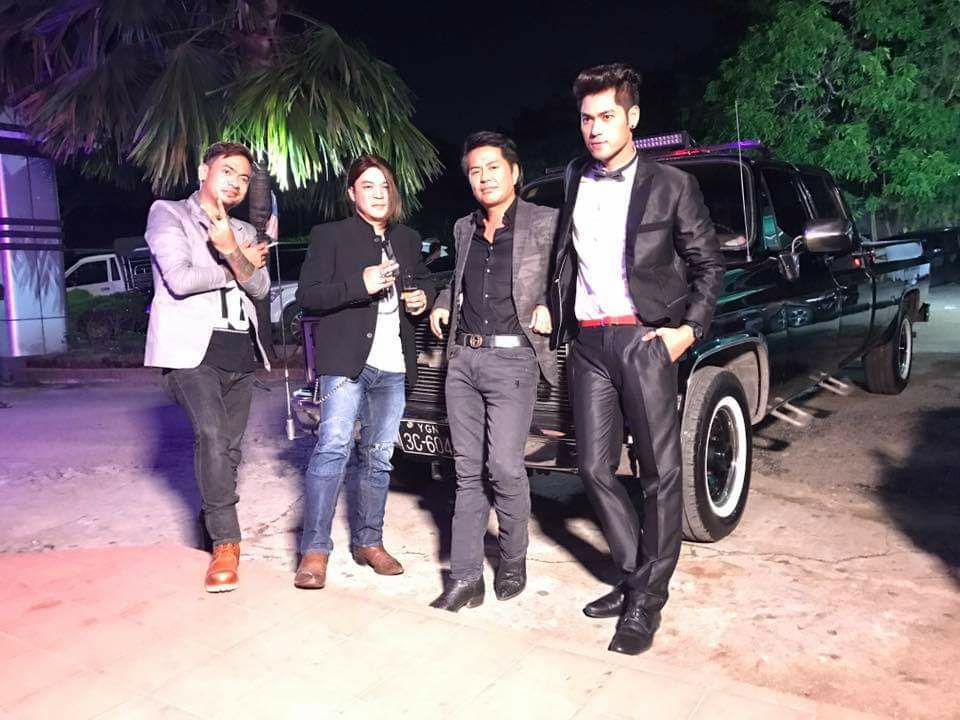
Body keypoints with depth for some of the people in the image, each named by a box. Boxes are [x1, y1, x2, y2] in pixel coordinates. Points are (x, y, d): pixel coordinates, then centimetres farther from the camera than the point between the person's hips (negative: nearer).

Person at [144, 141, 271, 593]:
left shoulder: (244, 233, 20)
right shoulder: (167, 214, 3)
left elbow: (260, 288, 3)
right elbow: (179, 279, -12)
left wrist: (233, 252, -16)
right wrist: (239, 266, 0)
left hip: (240, 351, 6)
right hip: (192, 349, -6)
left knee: (229, 446, 10)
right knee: (212, 437, -21)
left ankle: (213, 520, 28)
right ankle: (226, 542, -13)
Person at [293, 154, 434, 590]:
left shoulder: (408, 240, 17)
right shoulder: (329, 236, 1)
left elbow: (422, 282, 31)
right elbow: (306, 296, -6)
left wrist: (422, 298, 6)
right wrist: (360, 284, -19)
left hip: (393, 366, 5)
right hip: (346, 360, -5)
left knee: (378, 456, 10)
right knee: (334, 446, -16)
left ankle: (368, 541, 21)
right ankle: (314, 549, -8)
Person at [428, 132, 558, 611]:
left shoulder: (546, 224, 0)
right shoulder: (464, 229, 17)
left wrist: (549, 304, -8)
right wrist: (442, 303, 15)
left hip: (512, 361, -5)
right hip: (462, 360, 5)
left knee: (505, 468, -10)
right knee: (467, 472, 6)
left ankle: (513, 562, 15)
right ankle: (464, 578, 11)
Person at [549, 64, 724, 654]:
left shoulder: (671, 185, 2)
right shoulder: (574, 181, 14)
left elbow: (709, 263, 4)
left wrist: (691, 327, -7)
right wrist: (554, 312, 11)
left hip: (644, 339, -4)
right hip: (587, 342, 4)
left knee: (661, 473, -2)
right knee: (596, 468, 6)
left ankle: (646, 599, 11)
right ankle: (636, 574, 23)